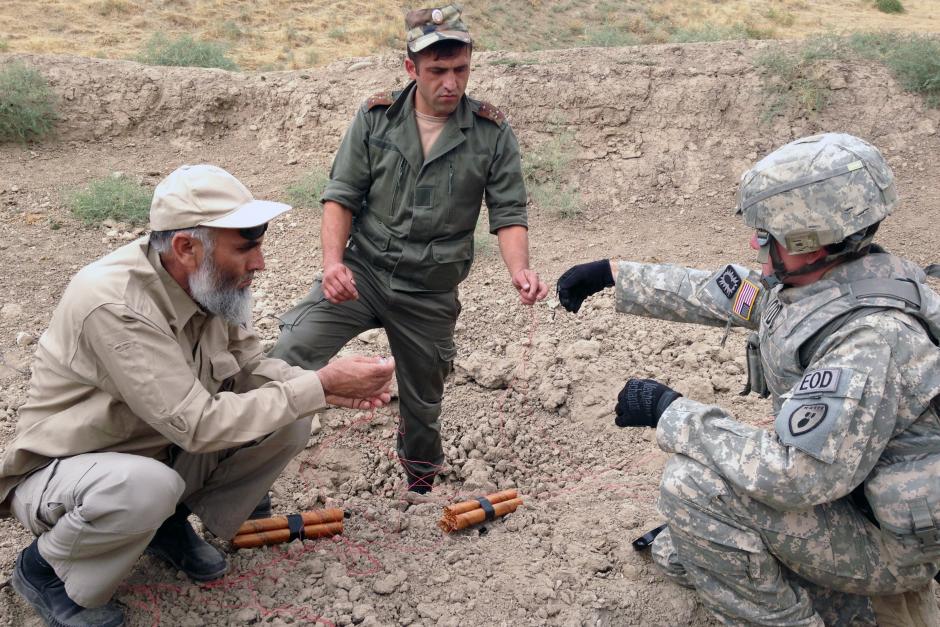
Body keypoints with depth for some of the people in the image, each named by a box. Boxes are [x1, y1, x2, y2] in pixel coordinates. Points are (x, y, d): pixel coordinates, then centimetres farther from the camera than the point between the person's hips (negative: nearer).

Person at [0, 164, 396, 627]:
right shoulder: (115, 305, -34)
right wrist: (320, 386, -30)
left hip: (162, 451, 7)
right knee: (148, 486, -40)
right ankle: (45, 568, -6)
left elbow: (248, 368, -1)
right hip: (61, 472, -7)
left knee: (289, 423, -9)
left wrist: (330, 388, -19)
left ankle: (170, 523, 10)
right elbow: (199, 425, -34)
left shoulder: (209, 282, -12)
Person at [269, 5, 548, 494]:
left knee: (422, 406, 16)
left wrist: (519, 271, -22)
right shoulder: (375, 117, -3)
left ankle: (421, 489, 42)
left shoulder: (492, 133, -4)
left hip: (430, 293, 1)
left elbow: (508, 213, -3)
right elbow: (342, 195, -3)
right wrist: (333, 261, -19)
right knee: (288, 358, -20)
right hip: (360, 271, 0)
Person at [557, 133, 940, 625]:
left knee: (694, 483, -23)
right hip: (837, 482, 8)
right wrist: (611, 273, 8)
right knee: (677, 556, 15)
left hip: (889, 538, -8)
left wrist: (668, 411, -28)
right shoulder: (806, 278, -8)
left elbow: (794, 474, -36)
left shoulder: (872, 340, -35)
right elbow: (712, 293, 7)